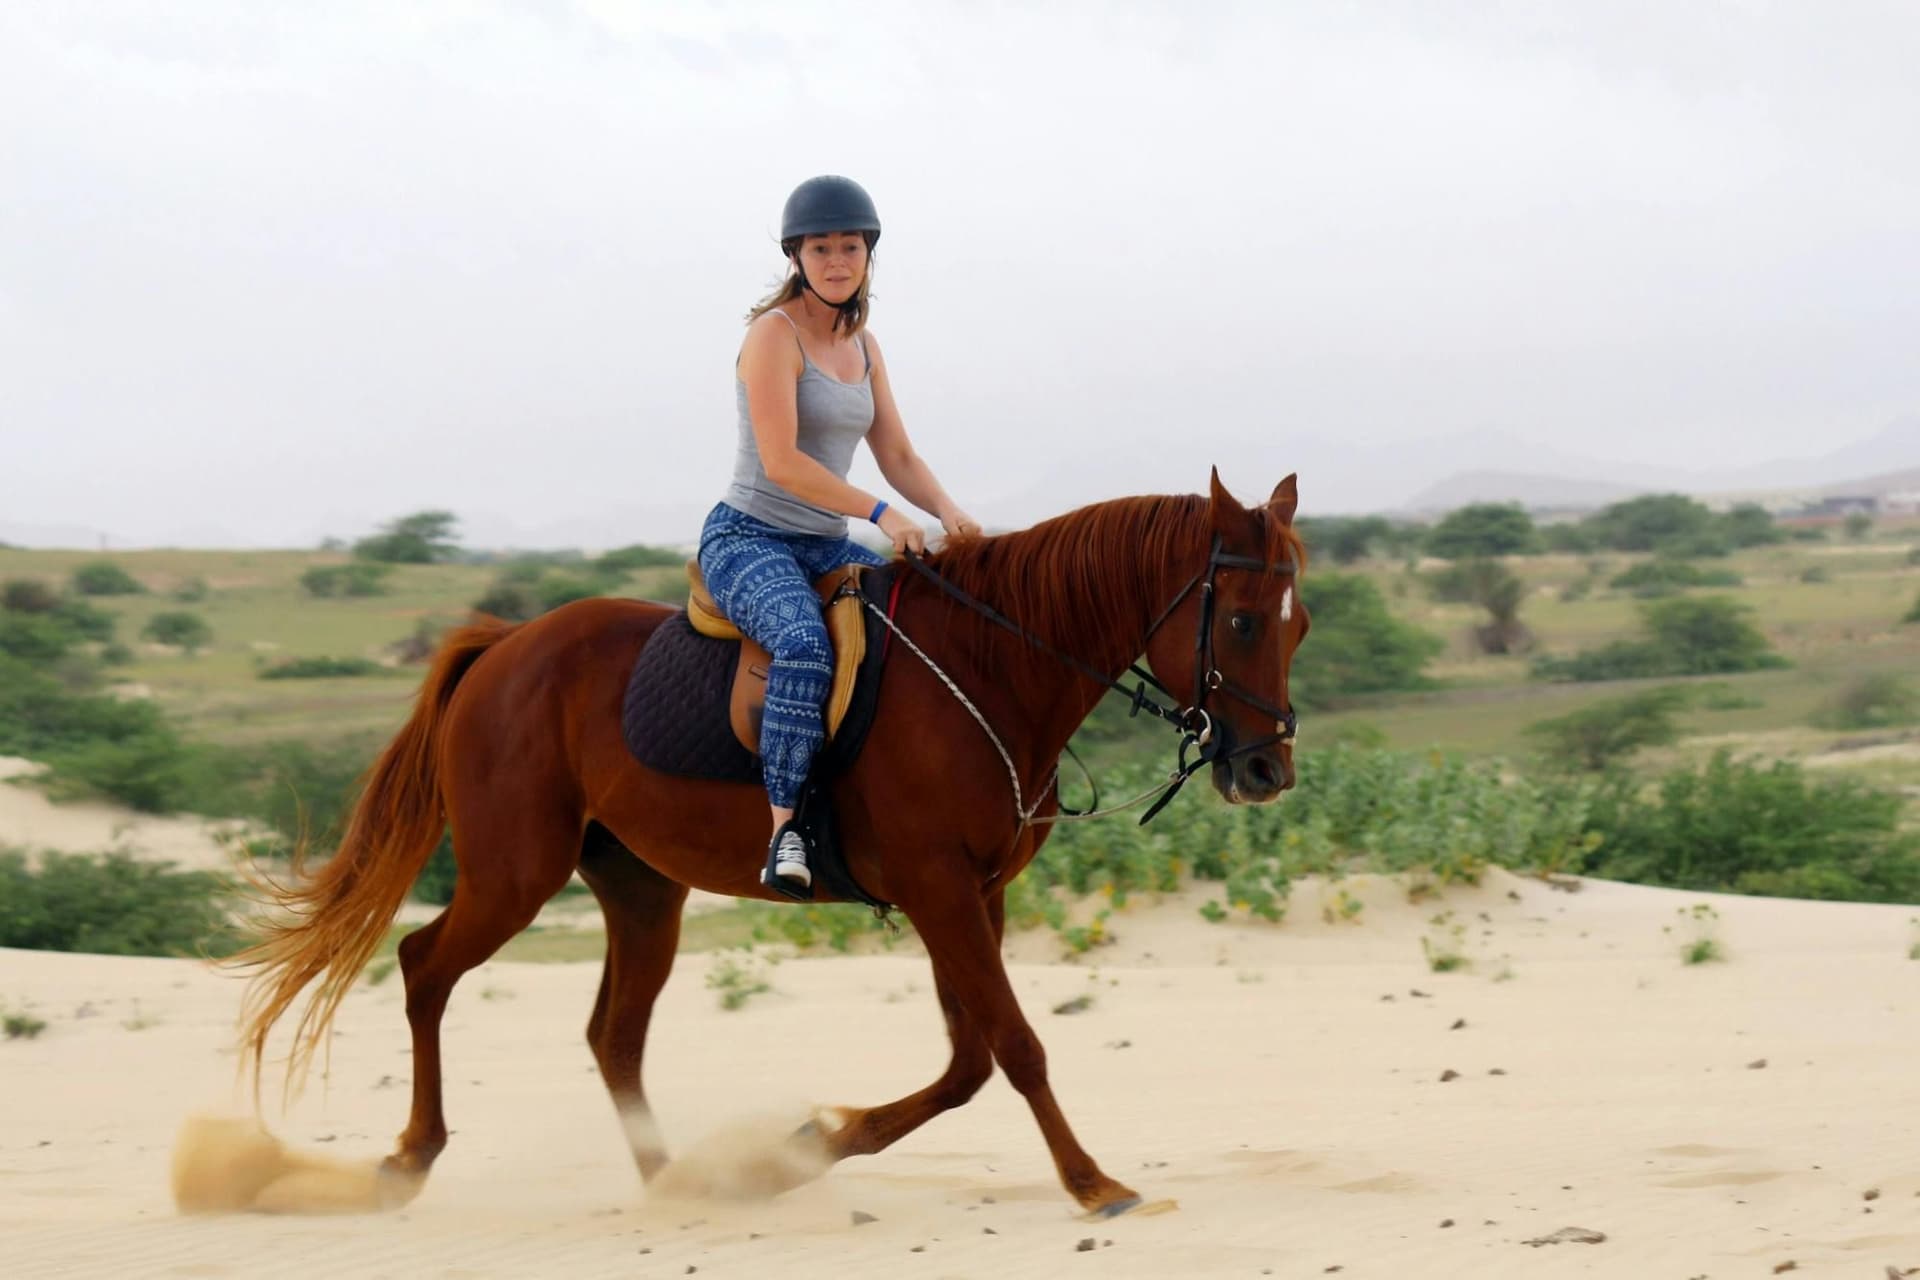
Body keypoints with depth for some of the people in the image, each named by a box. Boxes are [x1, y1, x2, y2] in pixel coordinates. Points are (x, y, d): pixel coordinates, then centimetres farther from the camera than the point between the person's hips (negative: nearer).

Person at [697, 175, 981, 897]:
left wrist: (948, 512, -7)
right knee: (806, 647, -36)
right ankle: (784, 831, -38)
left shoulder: (863, 347, 13)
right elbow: (780, 461, -21)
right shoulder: (775, 334, -11)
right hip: (748, 539, -8)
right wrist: (880, 512, -27)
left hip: (825, 547, 8)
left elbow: (898, 457, 13)